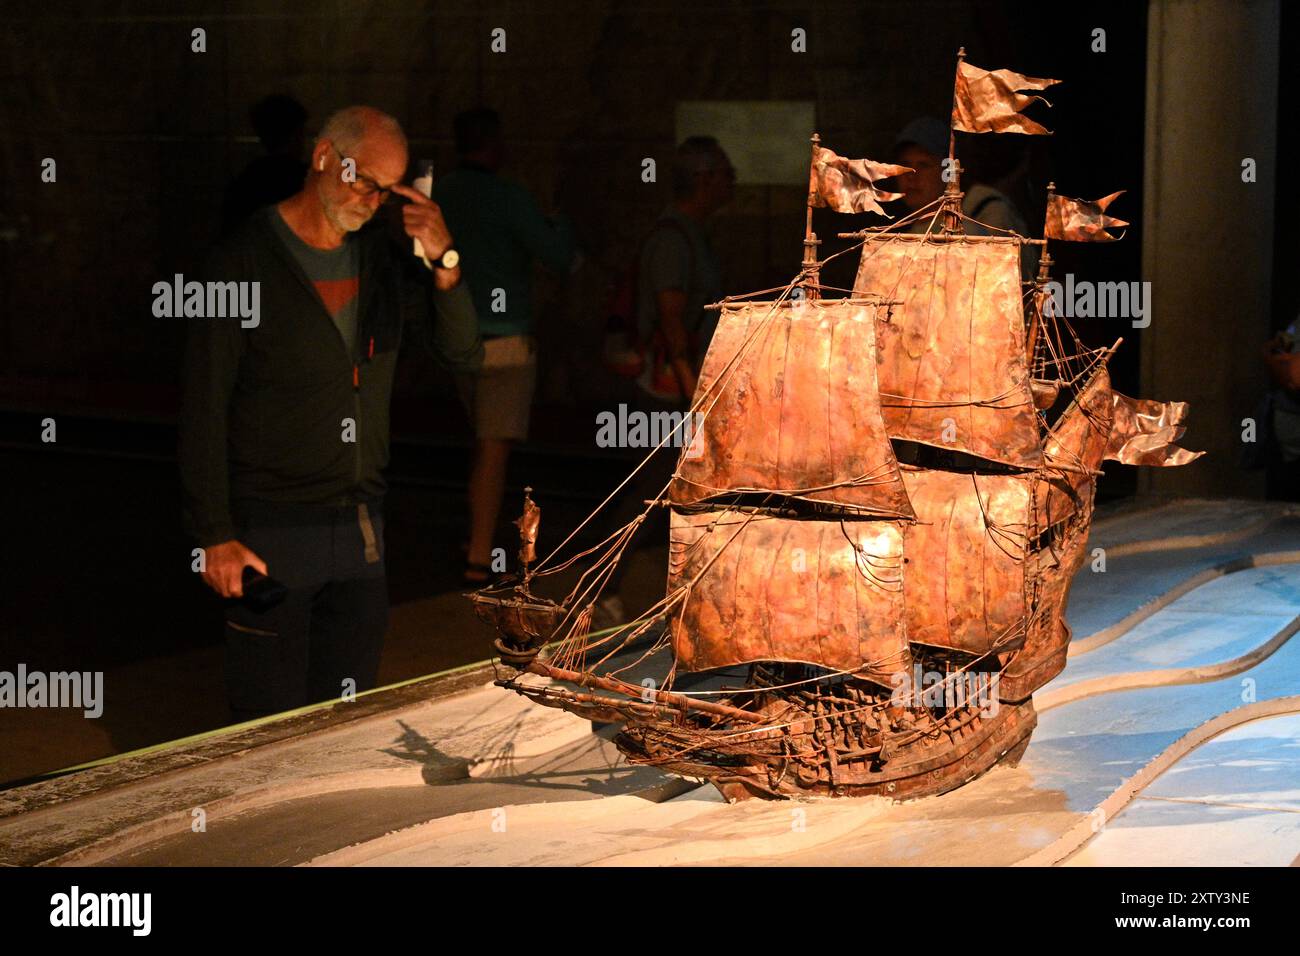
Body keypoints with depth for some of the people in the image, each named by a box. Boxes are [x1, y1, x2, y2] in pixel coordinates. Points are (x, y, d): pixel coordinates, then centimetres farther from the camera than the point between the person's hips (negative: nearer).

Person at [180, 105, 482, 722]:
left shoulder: (382, 257, 7)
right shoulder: (244, 261, -8)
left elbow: (463, 353, 5)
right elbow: (203, 409, -9)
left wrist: (443, 262, -11)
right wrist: (216, 536, -13)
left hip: (361, 527, 5)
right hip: (271, 532, -5)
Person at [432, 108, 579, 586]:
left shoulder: (437, 196, 5)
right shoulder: (509, 197, -17)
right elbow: (560, 258, -12)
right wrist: (561, 230, 10)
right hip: (504, 342, -7)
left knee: (487, 438, 23)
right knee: (494, 451, -5)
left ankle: (478, 542, 25)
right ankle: (479, 562, -6)